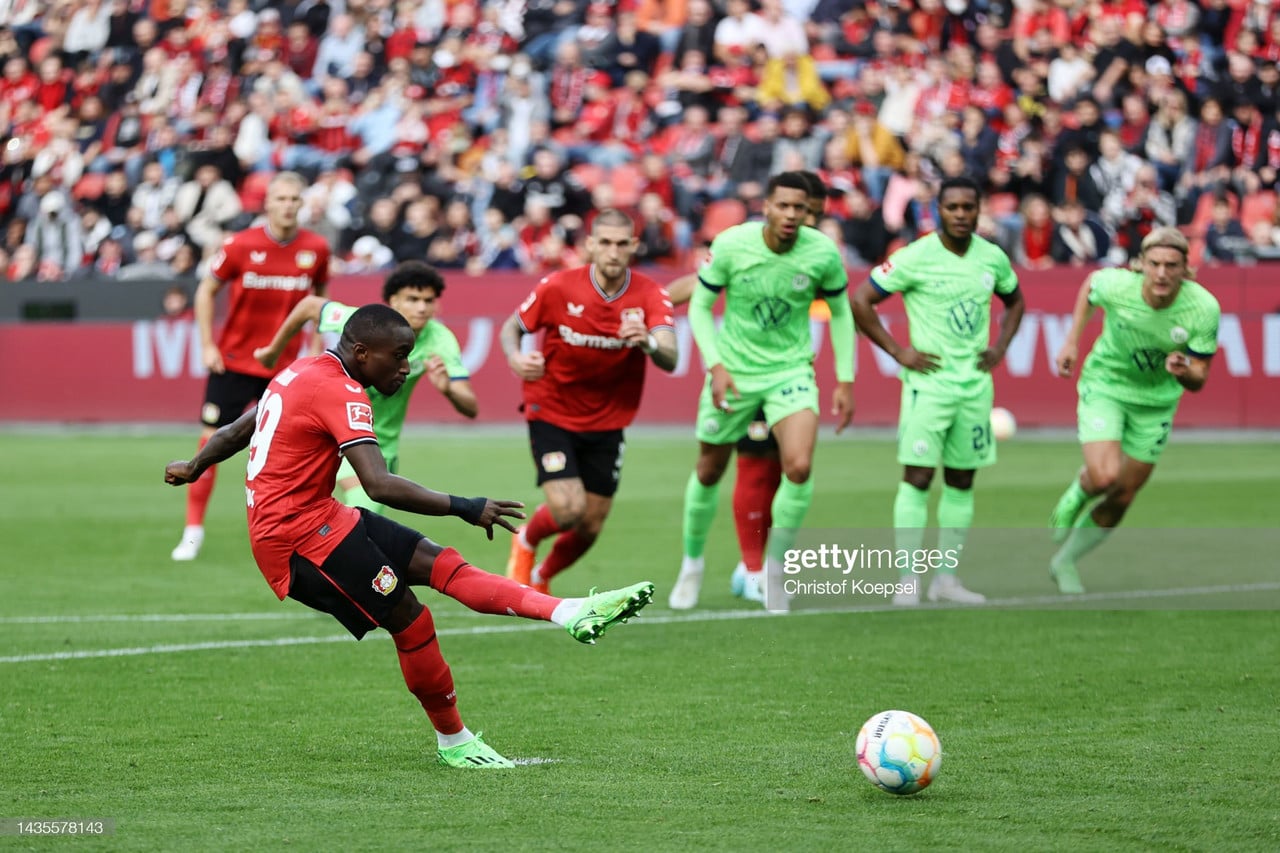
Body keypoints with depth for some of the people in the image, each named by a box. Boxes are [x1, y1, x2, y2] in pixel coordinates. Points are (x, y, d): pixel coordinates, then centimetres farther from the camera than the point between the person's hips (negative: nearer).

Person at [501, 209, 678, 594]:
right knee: (567, 510, -19)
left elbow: (670, 360, -25)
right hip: (552, 413, -3)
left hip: (608, 423, 3)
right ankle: (526, 541, 17)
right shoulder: (558, 287, -15)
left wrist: (648, 342, -48)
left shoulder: (649, 295, -13)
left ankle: (541, 578, 38)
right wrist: (515, 358, -23)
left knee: (590, 527, 7)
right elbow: (511, 327, -1)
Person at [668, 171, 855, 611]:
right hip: (734, 371, 0)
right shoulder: (730, 245, -17)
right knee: (710, 471, 11)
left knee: (799, 467, -20)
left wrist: (845, 381, 1)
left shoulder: (823, 253, -13)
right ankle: (692, 565, 35)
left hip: (791, 370, 0)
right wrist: (715, 365, -15)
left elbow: (840, 312, 3)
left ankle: (771, 569, -1)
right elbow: (700, 305, -4)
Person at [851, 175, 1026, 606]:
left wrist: (1000, 347, 10)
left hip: (975, 384, 5)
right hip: (929, 381, -5)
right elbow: (860, 300, -7)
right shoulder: (915, 258, -10)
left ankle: (947, 578, 14)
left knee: (961, 481, 7)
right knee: (918, 475, -11)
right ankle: (908, 580, -8)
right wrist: (897, 351, -9)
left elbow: (1015, 300, 25)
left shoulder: (993, 258, 5)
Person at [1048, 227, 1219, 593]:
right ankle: (1077, 494, 15)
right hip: (1104, 386, -2)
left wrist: (1183, 371, -41)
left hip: (1156, 402, 2)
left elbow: (1198, 380, -18)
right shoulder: (1115, 286, -26)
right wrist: (1072, 340, 0)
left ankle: (1065, 562, 33)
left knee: (1121, 499, 9)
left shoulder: (1204, 308, -25)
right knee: (1104, 478, -23)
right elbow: (1090, 284, 1)